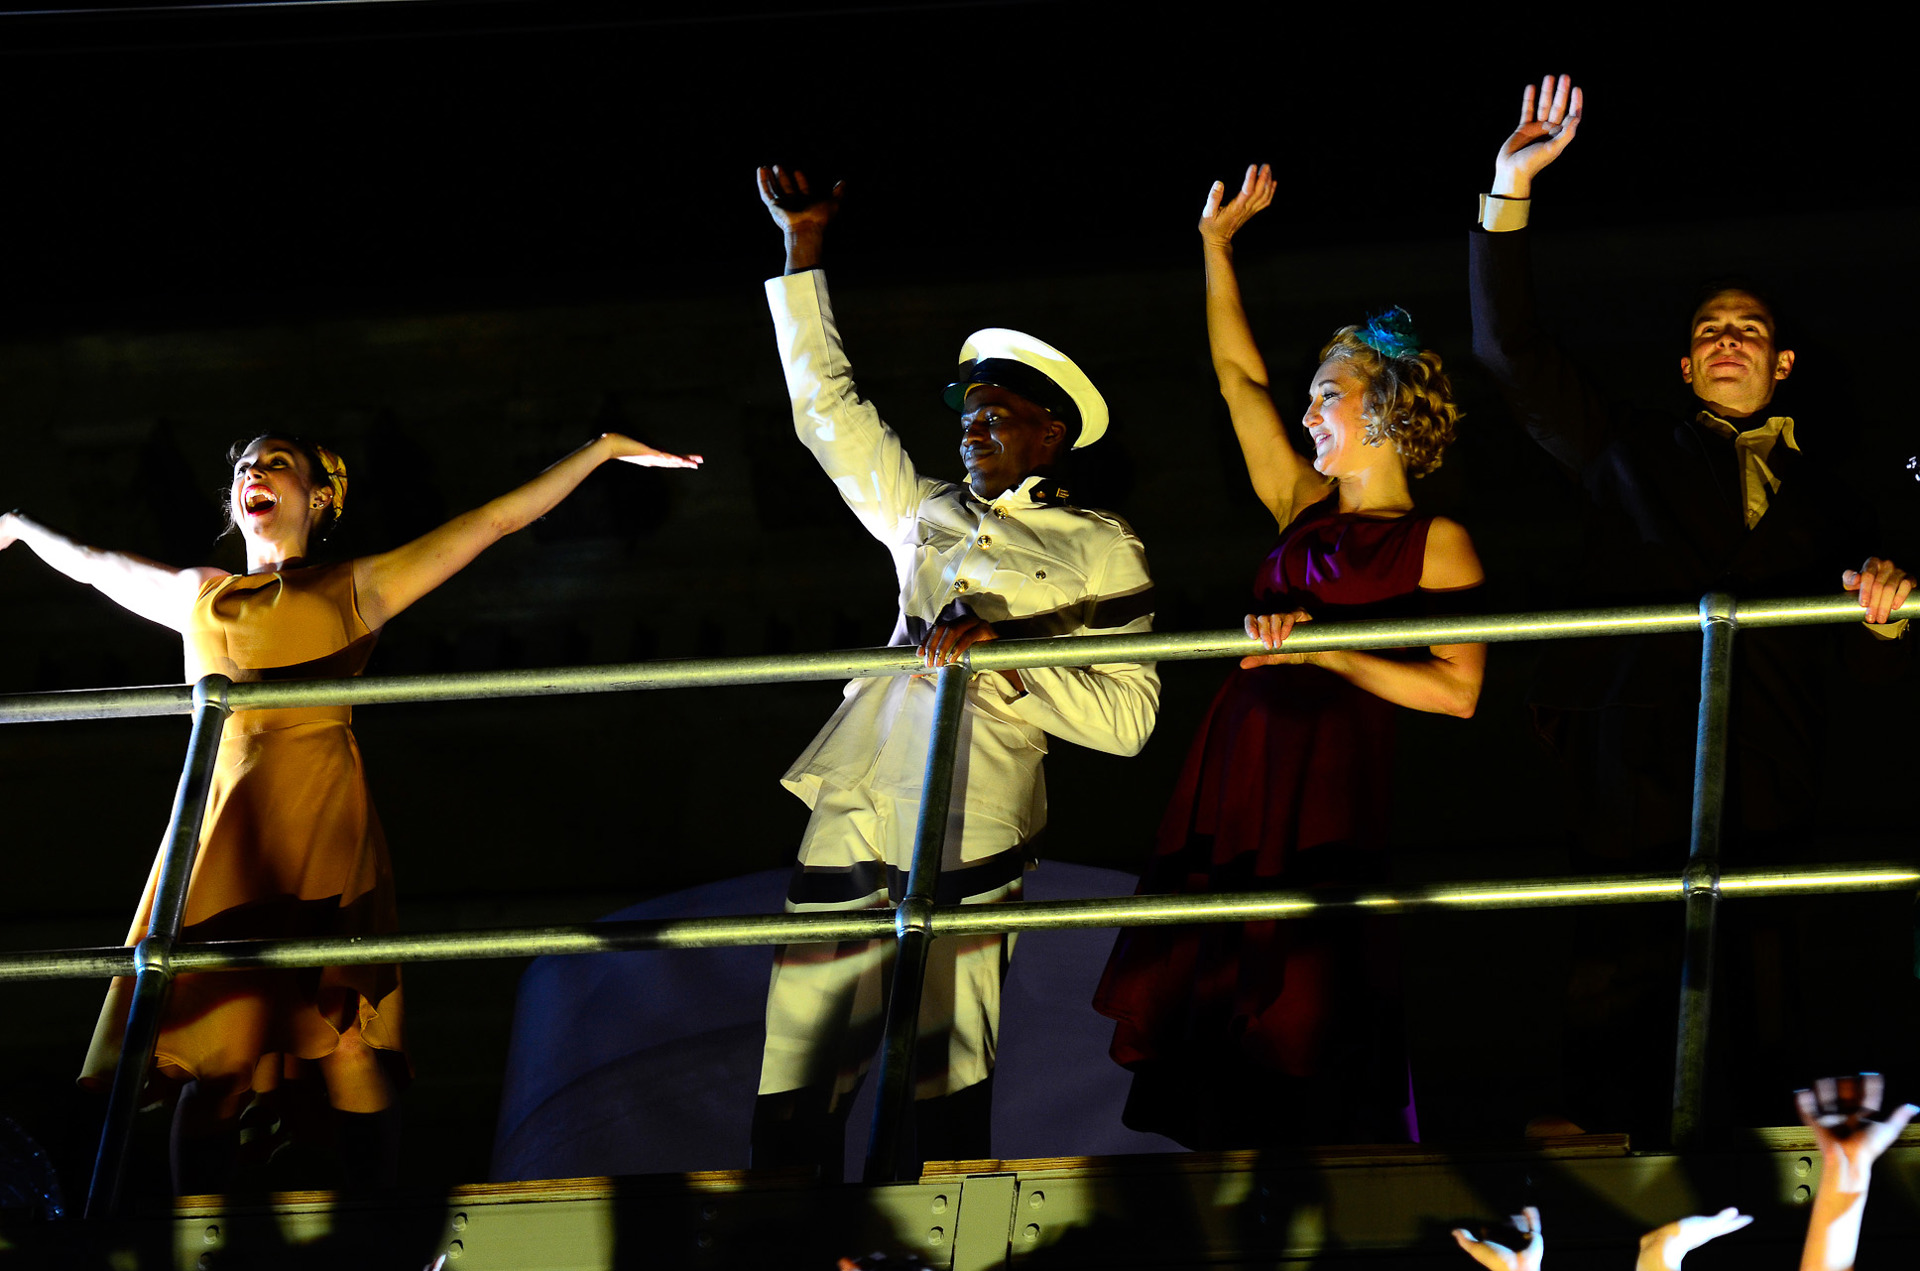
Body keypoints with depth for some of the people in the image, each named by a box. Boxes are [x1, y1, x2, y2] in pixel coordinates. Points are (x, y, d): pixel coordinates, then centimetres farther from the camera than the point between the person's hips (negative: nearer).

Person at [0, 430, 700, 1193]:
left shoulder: (355, 589, 16)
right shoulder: (197, 596, 24)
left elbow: (496, 520, 18)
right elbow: (89, 562, 43)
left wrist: (603, 450, 18)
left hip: (319, 818, -2)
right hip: (220, 820, 2)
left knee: (345, 1034, -11)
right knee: (210, 1040, -7)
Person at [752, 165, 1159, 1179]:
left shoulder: (1101, 551, 8)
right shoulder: (926, 515, 23)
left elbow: (1127, 716, -1)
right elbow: (827, 408, 28)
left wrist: (1002, 648, -12)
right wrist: (802, 248, 26)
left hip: (969, 833, -4)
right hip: (855, 818, 4)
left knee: (947, 1100, -5)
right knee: (791, 1105, -3)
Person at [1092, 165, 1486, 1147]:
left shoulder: (1436, 544, 1)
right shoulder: (1303, 512, 16)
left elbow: (1457, 690, -10)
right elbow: (1238, 374, 23)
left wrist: (1324, 652, -15)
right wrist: (1217, 246, 24)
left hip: (1333, 790, -6)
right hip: (1238, 772, 6)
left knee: (1305, 1021, -8)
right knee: (1219, 1016, 1)